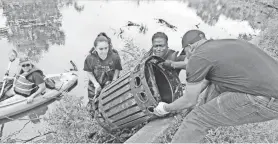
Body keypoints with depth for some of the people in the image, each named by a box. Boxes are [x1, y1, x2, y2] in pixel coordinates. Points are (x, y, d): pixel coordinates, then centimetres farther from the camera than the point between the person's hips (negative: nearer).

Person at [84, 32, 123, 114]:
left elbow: (117, 70, -6)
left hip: (110, 86, 0)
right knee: (93, 109, 14)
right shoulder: (90, 58, -24)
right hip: (95, 86, 0)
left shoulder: (114, 57, -23)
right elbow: (89, 72, -9)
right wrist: (96, 84, -18)